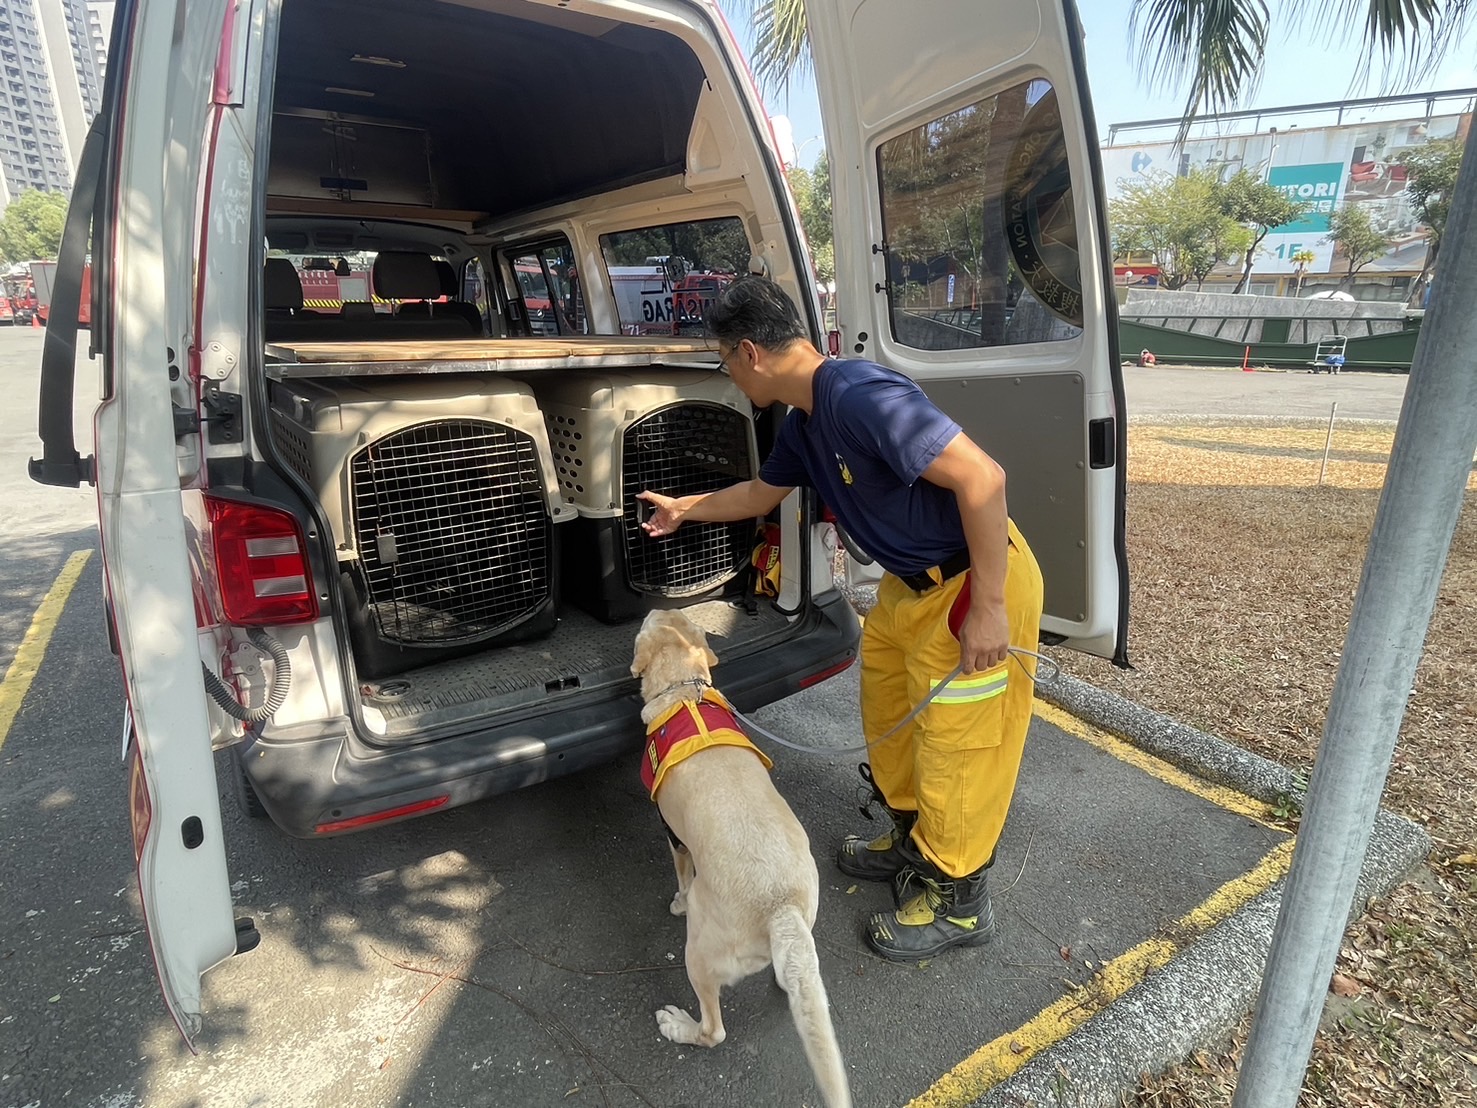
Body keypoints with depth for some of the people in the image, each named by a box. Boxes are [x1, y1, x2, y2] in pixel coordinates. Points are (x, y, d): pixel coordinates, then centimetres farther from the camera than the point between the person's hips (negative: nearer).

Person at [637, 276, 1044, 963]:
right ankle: (912, 841, 43)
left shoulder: (859, 395, -27)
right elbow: (762, 493, 23)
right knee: (888, 717, 21)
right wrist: (684, 509, 34)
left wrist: (988, 606, -28)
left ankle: (957, 900, 26)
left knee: (953, 749, 4)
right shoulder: (803, 423, 3)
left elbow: (981, 476, -31)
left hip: (975, 583, -9)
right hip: (910, 583, 10)